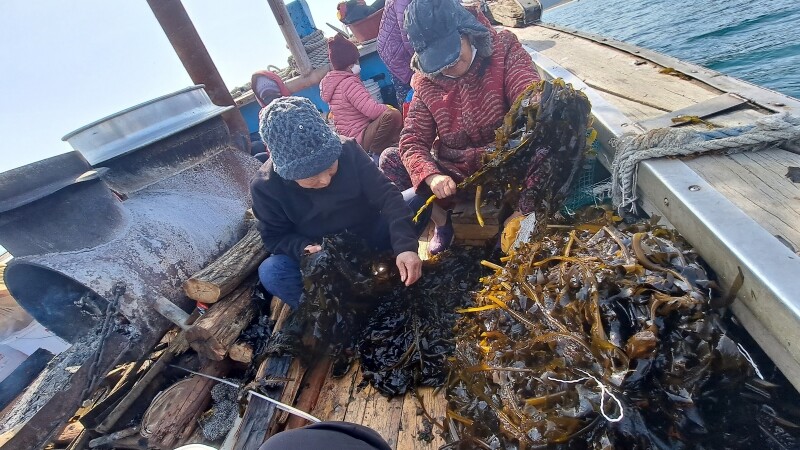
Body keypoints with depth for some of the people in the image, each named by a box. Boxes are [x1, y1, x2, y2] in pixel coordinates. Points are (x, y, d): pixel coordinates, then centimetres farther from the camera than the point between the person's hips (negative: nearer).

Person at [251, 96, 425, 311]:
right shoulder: (265, 187, -18)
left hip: (372, 236, 1)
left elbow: (386, 195, -22)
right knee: (270, 272, -27)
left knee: (418, 198, -17)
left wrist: (405, 246, -35)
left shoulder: (348, 150, -18)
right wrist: (304, 249, -29)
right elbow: (275, 236, -7)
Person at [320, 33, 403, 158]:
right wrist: (389, 109, -8)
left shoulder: (332, 81, 11)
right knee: (393, 115, -29)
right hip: (360, 137, -10)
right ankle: (376, 151, -12)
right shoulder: (349, 83, -18)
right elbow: (372, 110, -28)